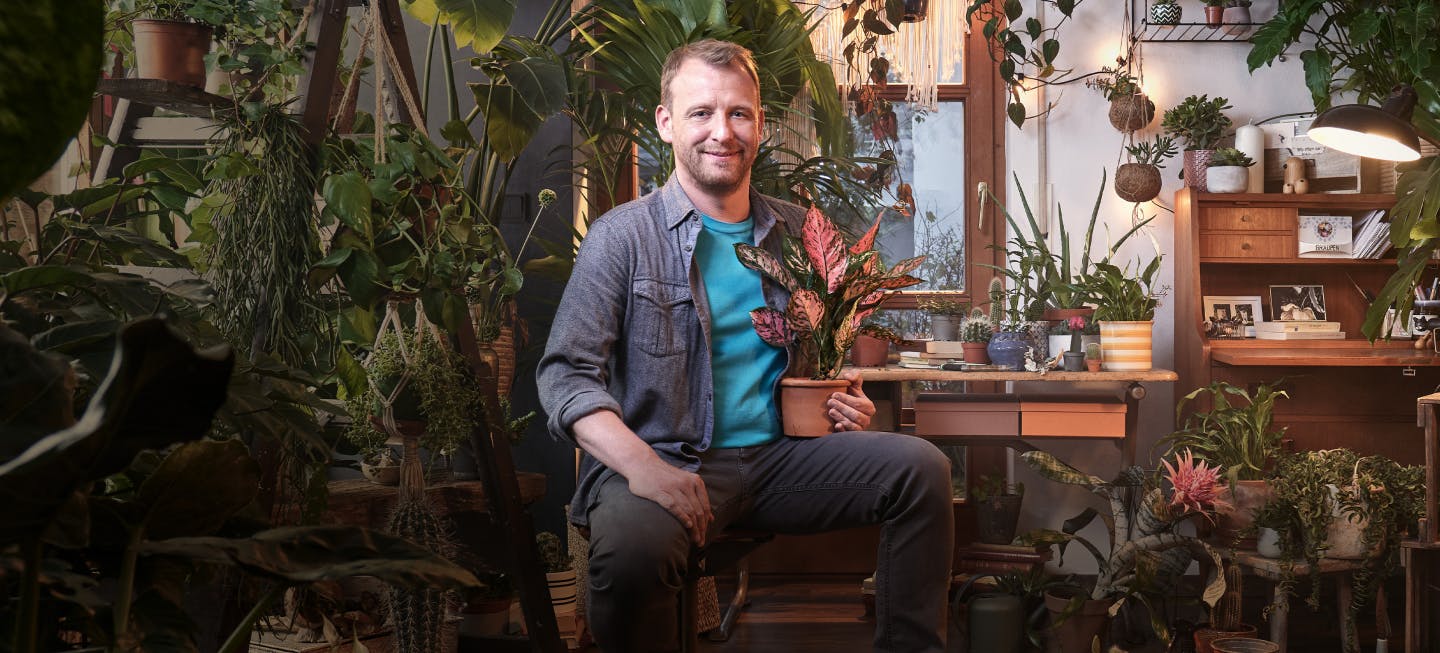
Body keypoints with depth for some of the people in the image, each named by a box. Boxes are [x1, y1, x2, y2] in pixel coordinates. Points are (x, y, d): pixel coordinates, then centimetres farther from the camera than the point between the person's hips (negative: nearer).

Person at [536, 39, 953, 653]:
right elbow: (566, 373, -9)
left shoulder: (797, 233, 14)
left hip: (778, 457, 5)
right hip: (666, 460, -4)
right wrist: (643, 465, -25)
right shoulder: (622, 235, -1)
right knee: (632, 545, -37)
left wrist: (848, 406, 2)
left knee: (920, 466, -17)